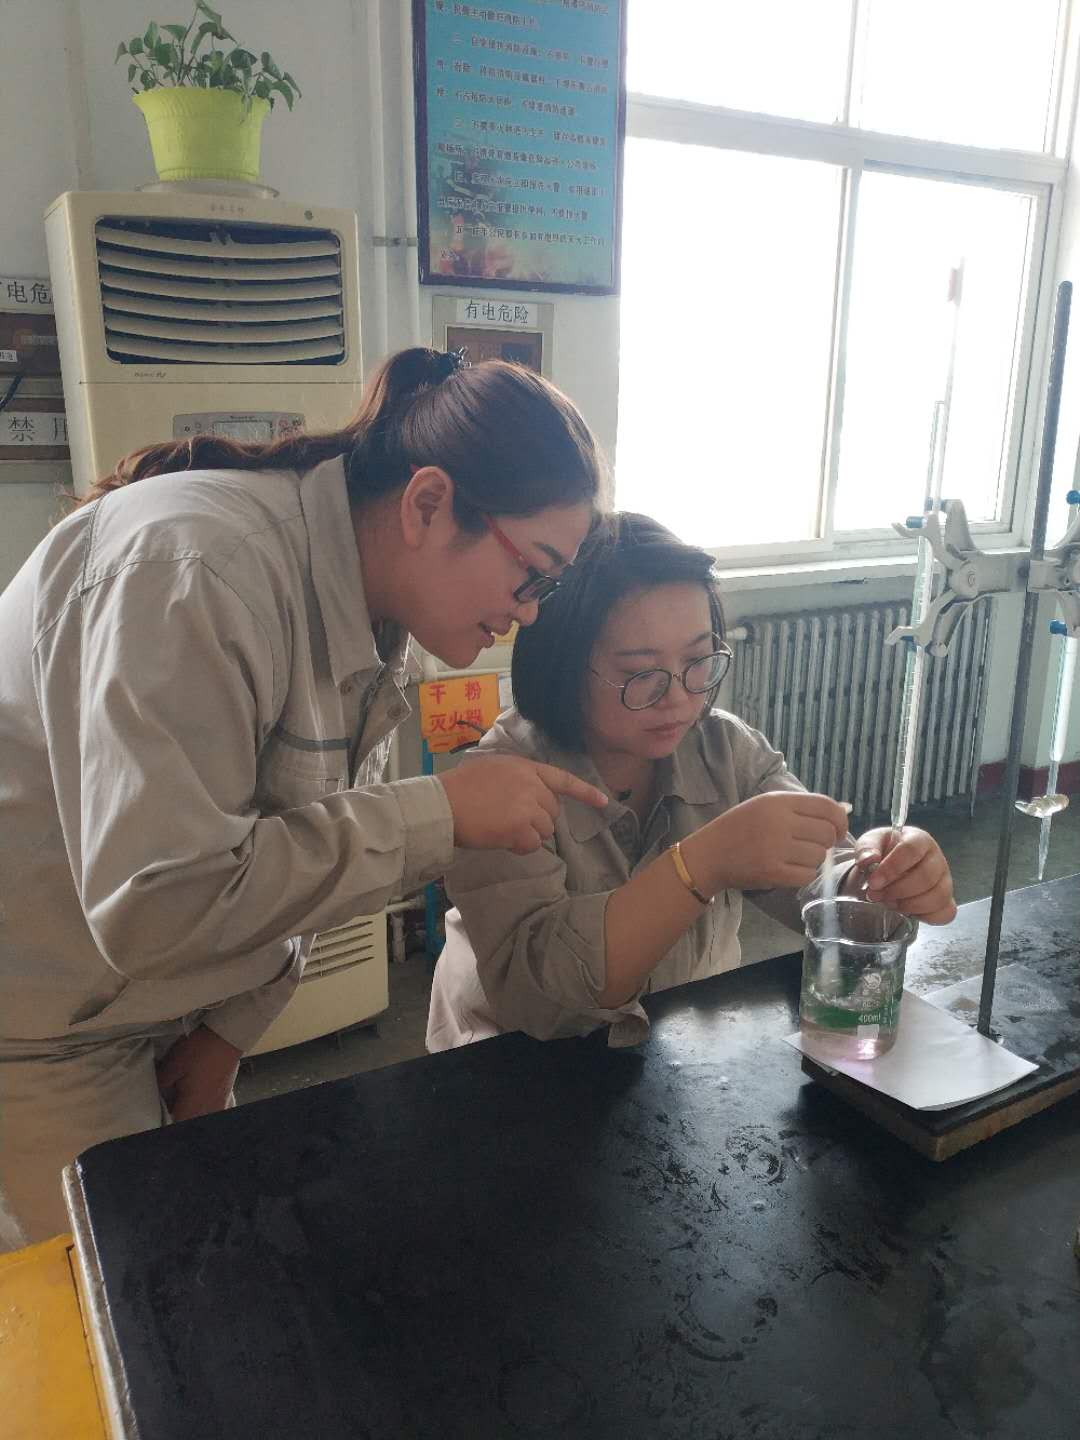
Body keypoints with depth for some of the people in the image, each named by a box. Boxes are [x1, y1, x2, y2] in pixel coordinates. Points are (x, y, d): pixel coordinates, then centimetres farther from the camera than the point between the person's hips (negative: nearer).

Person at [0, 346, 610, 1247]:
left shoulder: (376, 617, -4)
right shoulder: (199, 566, -31)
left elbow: (318, 840, 3)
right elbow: (159, 900, -35)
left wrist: (228, 1029, -1)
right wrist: (442, 814, -32)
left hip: (152, 997, 7)